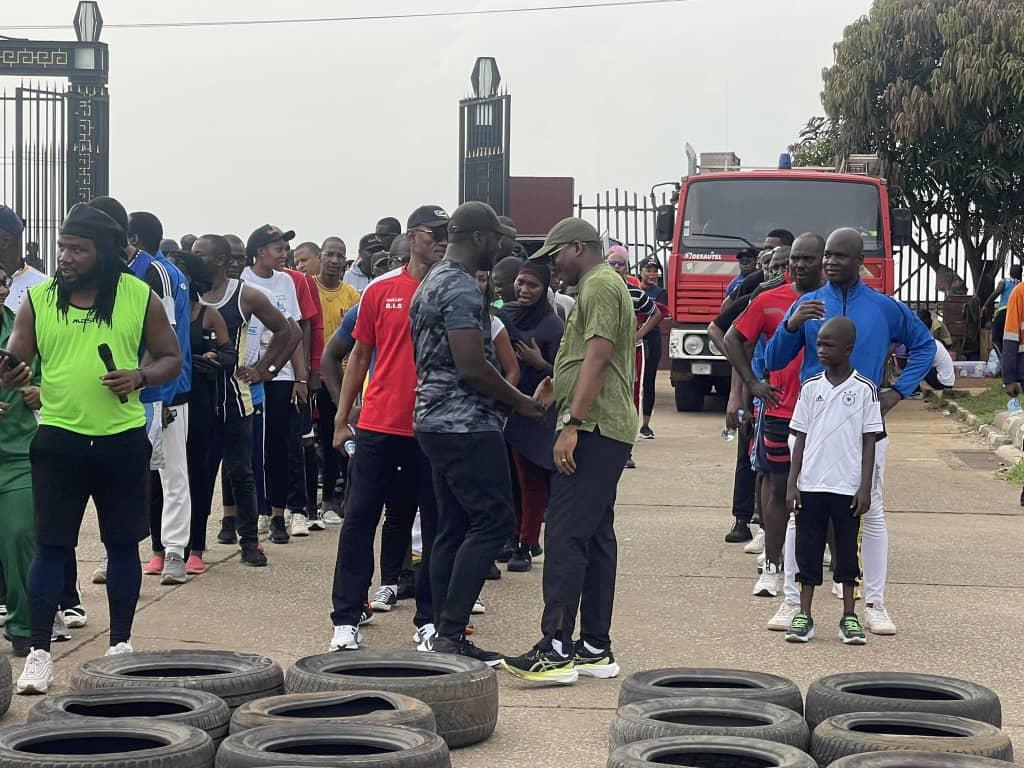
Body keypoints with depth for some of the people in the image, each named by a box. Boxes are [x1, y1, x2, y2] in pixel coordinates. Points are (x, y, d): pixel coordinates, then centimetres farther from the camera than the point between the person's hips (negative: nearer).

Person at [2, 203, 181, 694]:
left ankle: (121, 642, 23)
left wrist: (140, 376, -15)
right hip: (59, 438, 0)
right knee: (51, 546, 1)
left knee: (122, 543, 10)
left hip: (122, 438, 0)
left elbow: (170, 359, 5)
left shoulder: (140, 298, -1)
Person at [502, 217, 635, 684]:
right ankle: (596, 649, 12)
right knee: (596, 536, 10)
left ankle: (556, 649, -17)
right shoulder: (605, 286, 23)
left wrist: (572, 424, -23)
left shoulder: (599, 286, -10)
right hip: (607, 431, 11)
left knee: (566, 536, -13)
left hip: (593, 429, -11)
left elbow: (597, 358, -20)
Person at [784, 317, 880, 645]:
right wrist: (792, 483, 1)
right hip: (811, 485, 2)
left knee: (847, 551, 7)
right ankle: (803, 616, 12)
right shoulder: (810, 387, 4)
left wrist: (865, 488, -5)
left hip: (848, 487, -2)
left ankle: (849, 617, 15)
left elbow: (869, 442, -1)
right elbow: (801, 437, 6)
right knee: (808, 549, 5)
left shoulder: (864, 390, -2)